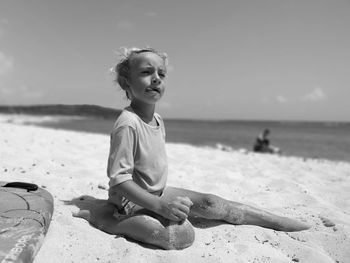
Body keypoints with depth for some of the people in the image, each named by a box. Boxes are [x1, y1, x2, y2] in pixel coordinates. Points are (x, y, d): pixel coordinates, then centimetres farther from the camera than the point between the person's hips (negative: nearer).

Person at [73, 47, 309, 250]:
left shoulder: (158, 120, 3)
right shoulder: (128, 124, -25)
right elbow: (118, 178, -26)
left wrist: (162, 197, 10)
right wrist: (160, 205, -33)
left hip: (157, 192, 8)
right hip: (132, 200, -8)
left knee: (211, 204, 0)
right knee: (183, 234, -26)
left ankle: (279, 221, 12)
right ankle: (104, 218, -14)